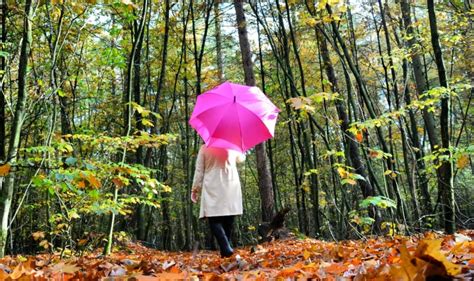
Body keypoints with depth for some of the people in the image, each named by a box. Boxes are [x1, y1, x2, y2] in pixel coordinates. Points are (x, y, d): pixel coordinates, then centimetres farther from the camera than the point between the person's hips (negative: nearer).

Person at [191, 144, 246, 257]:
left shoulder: (204, 148, 1)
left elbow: (199, 170, 2)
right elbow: (241, 158, 27)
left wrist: (195, 189, 8)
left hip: (212, 188, -2)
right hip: (231, 187, 3)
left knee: (214, 220, -4)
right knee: (228, 221, 9)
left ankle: (226, 248, -21)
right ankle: (226, 248, 10)